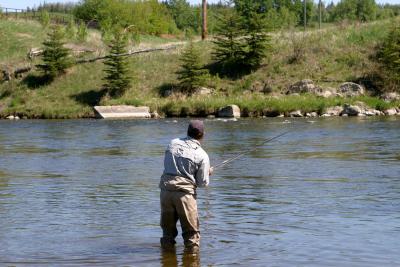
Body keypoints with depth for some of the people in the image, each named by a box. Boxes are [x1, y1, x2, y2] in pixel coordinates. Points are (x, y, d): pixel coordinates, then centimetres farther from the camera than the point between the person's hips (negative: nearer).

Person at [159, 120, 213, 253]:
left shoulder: (173, 143, 6)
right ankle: (192, 249, 8)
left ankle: (167, 245, 27)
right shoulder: (202, 155, -4)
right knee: (191, 228, 7)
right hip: (185, 192, -4)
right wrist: (208, 173, 20)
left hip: (166, 188, 4)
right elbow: (203, 183, -1)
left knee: (167, 224, 18)